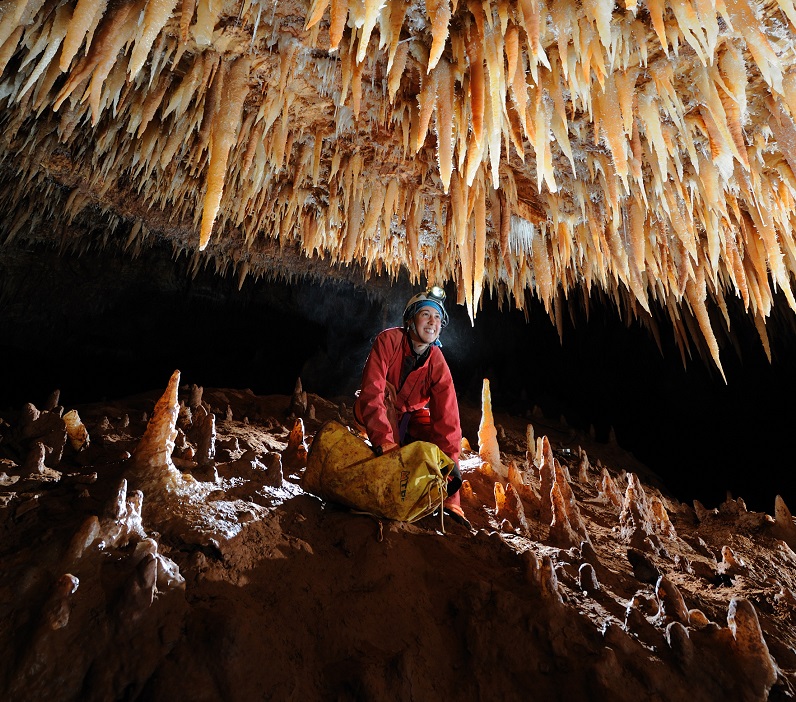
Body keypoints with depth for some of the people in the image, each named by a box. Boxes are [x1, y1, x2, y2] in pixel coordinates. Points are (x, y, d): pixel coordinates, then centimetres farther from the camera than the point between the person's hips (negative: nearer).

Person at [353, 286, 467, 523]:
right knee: (388, 390, -34)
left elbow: (447, 414, -26)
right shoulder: (389, 340, -29)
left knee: (446, 433, -18)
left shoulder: (437, 362, -20)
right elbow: (372, 390, -38)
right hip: (370, 410, -3)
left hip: (409, 415, 3)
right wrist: (383, 440, -48)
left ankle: (449, 503, -1)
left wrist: (450, 459, -36)